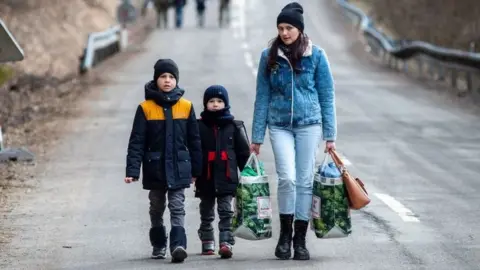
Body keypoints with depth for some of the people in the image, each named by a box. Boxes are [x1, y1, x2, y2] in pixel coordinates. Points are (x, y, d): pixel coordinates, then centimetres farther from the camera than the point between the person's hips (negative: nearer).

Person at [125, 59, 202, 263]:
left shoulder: (186, 107, 0)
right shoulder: (146, 108, -4)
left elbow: (194, 140, 7)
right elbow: (136, 141, -5)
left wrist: (196, 169, 8)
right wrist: (132, 170, -13)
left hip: (179, 168, -1)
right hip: (155, 168, 1)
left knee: (177, 208, -9)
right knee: (156, 208, 14)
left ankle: (178, 245, -19)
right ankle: (158, 245, 28)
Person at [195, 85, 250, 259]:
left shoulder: (234, 126, 4)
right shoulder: (199, 126, 2)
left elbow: (243, 152, 8)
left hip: (227, 177, -1)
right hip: (206, 178, 1)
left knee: (226, 211, -6)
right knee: (206, 213, 12)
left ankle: (226, 242, -12)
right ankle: (207, 243, 23)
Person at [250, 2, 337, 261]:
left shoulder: (315, 55, 0)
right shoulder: (269, 56, 2)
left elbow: (327, 96, 3)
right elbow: (262, 97, 6)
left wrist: (330, 135, 0)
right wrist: (257, 137, 5)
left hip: (309, 124, 0)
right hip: (280, 125, 0)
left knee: (305, 180, 1)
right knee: (287, 178, -14)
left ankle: (300, 240, 10)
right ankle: (284, 235, 3)